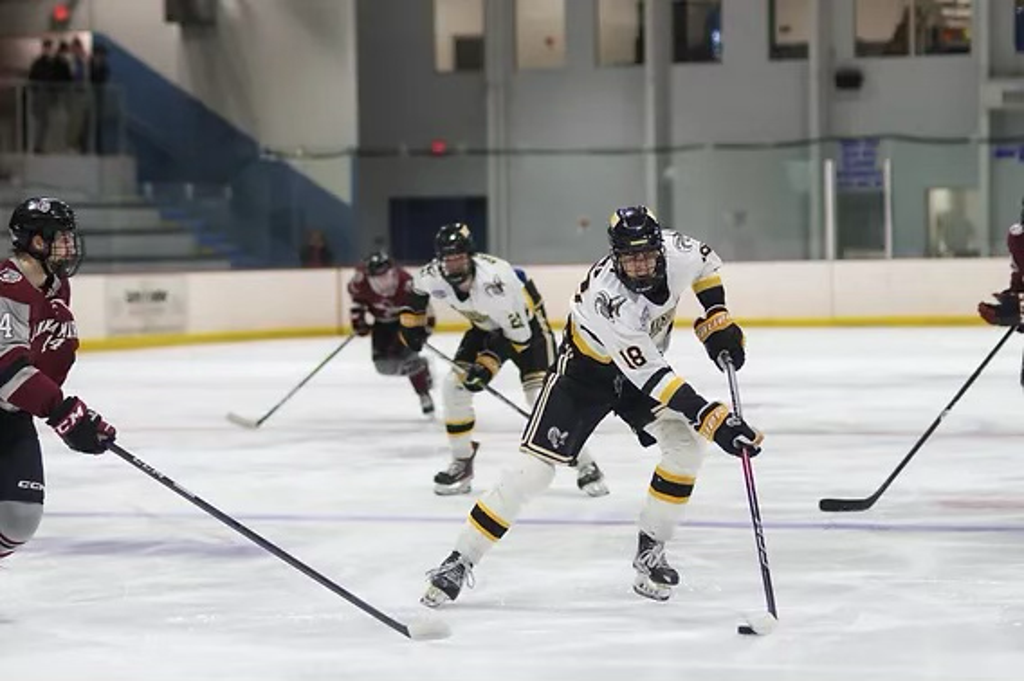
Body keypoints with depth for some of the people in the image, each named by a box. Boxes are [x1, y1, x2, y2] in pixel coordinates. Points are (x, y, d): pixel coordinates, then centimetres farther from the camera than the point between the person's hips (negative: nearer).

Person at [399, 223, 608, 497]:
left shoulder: (495, 278, -39)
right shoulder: (433, 276, -20)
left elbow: (518, 332, -30)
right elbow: (418, 289, 8)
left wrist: (489, 363, -30)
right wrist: (412, 321, 8)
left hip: (527, 323, -7)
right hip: (486, 327, 7)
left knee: (541, 394, -19)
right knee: (454, 387, -5)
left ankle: (586, 467, -10)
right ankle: (462, 464, 11)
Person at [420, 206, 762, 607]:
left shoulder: (677, 253, -23)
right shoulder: (608, 299, -40)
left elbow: (707, 263, 5)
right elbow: (652, 378, -42)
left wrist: (717, 321, -6)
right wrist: (715, 419, -46)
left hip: (643, 363, 6)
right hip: (585, 370, -6)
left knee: (686, 444, -13)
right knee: (535, 469, -12)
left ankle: (649, 550, 1)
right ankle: (460, 561, -3)